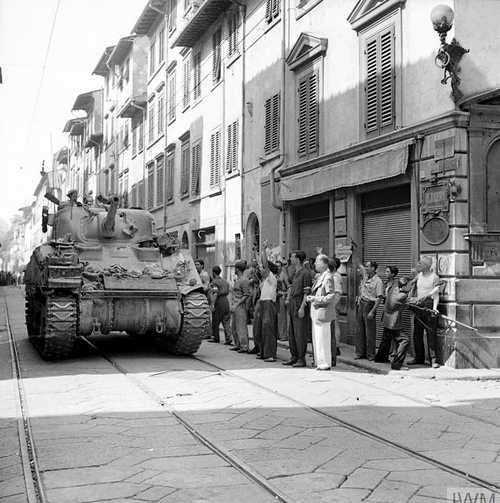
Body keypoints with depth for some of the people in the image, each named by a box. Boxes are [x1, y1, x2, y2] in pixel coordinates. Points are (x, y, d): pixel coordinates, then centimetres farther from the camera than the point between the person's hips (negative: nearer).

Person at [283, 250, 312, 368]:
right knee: (292, 332, 12)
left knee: (300, 333, -6)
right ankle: (294, 357, 20)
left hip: (300, 305, -9)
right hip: (292, 304, 9)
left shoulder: (305, 273, -12)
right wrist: (288, 299, 17)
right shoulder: (295, 273, 16)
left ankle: (301, 359, -1)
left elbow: (307, 292, -16)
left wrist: (302, 307, -20)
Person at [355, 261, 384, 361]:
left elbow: (379, 298, -16)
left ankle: (370, 354, 4)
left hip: (370, 305, -7)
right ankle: (360, 352, 15)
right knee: (360, 330, 9)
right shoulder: (365, 278, 8)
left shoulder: (378, 281, -13)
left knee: (370, 331, -2)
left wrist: (372, 311, -20)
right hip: (361, 304, 7)